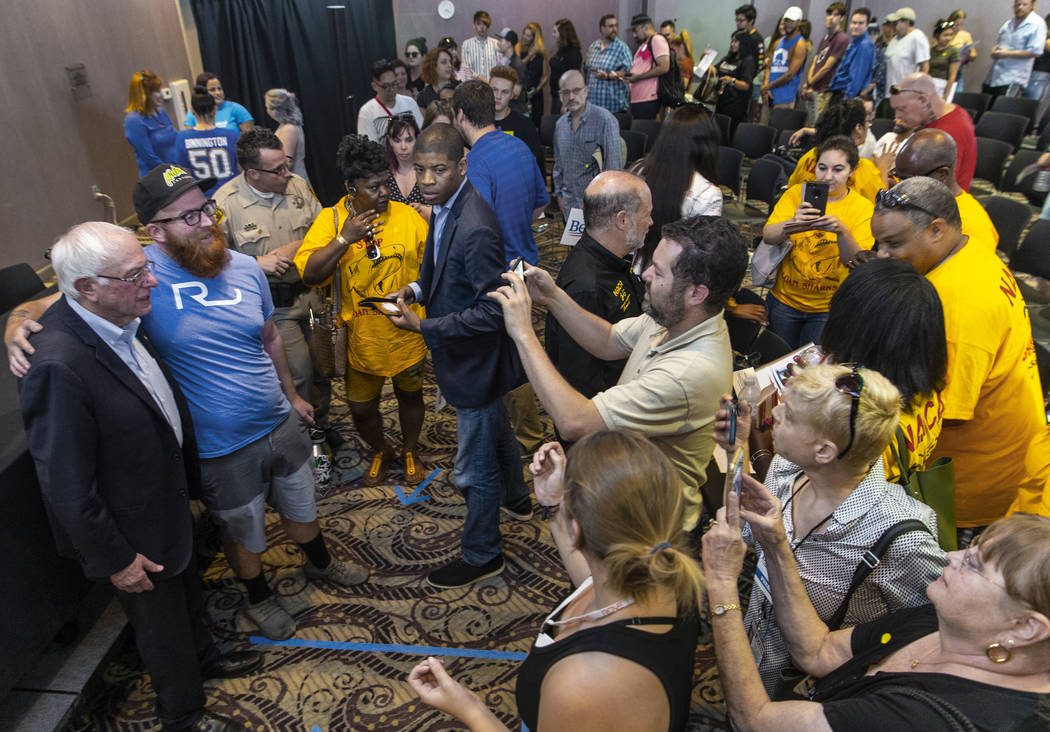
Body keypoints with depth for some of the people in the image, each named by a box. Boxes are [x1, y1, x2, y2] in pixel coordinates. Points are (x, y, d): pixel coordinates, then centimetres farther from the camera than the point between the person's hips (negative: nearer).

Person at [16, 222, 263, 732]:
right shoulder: (59, 365, -36)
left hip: (168, 498, 7)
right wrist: (113, 559, -17)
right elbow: (67, 485, -27)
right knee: (160, 622, 18)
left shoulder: (120, 320, -10)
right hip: (133, 534, -7)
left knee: (186, 589, 30)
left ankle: (204, 657, 58)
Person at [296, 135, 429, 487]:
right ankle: (380, 451, 44)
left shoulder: (407, 216, -6)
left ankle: (410, 449, 46)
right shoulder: (331, 219, -8)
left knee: (410, 395, 19)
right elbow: (309, 274, -18)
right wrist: (344, 238, -26)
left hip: (407, 335, 0)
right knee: (361, 407, 13)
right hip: (362, 339, 0)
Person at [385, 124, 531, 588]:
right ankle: (516, 498, 57)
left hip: (476, 360, -10)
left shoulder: (476, 229, -30)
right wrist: (419, 288, -1)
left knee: (474, 470, 7)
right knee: (495, 431, 31)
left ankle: (481, 556, 29)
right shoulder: (444, 208, 0)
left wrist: (422, 326, -27)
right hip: (469, 357, 10)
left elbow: (491, 312, -29)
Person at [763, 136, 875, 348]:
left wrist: (842, 231, -32)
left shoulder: (863, 207, -5)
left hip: (829, 307, -1)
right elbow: (768, 236, -14)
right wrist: (792, 225, -35)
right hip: (784, 298, 1)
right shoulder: (797, 192, -3)